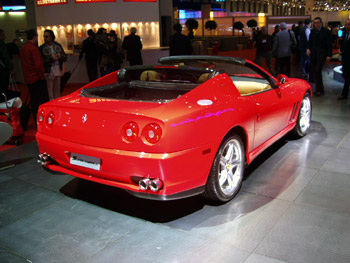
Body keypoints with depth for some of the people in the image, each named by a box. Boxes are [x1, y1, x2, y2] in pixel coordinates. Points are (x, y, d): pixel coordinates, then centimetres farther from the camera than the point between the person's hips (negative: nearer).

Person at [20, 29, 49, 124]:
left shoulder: (22, 48, 10)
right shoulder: (33, 48, -16)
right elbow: (38, 64, -21)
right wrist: (42, 75, -9)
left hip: (28, 79, 8)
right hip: (37, 78, -8)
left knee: (33, 101, 12)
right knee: (43, 101, -2)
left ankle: (37, 122, 18)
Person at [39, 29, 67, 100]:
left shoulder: (58, 46, 8)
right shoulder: (42, 48, -4)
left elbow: (65, 58, 9)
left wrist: (61, 56, -13)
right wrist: (52, 59, -20)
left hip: (58, 72, 4)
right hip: (49, 73, -4)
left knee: (57, 91, 16)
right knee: (49, 92, -4)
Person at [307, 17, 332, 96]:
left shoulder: (326, 31, -4)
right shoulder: (312, 31, 11)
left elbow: (329, 44, -5)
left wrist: (329, 55, -10)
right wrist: (308, 48, -8)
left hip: (322, 54, -5)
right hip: (313, 54, 5)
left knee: (318, 71, -13)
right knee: (314, 71, 5)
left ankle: (320, 90, -4)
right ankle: (318, 89, 16)